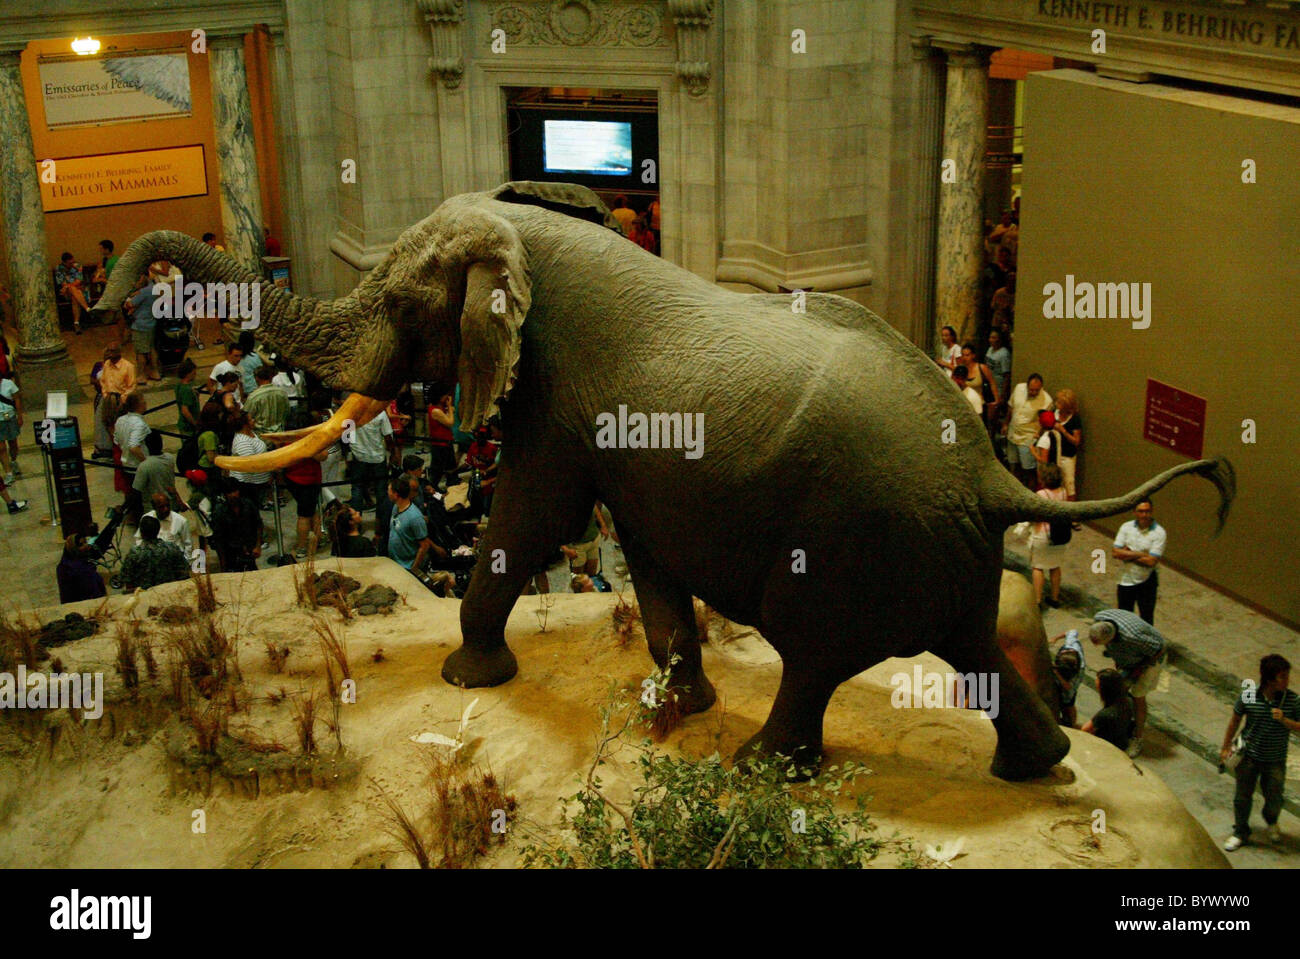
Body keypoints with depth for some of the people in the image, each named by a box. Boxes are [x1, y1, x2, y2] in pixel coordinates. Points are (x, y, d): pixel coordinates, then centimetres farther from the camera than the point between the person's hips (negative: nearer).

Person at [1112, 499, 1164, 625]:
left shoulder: (1159, 532, -14)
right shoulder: (1126, 527, -4)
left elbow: (1151, 561, -21)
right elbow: (1115, 552, -12)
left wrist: (1128, 555, -14)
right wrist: (1140, 554, -19)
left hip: (1147, 582, -3)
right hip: (1126, 580, 3)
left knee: (1146, 617, 8)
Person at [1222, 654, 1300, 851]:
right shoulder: (1247, 697, -16)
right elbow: (1235, 721, -1)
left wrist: (1284, 720, -27)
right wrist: (1225, 748, 6)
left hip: (1276, 761, 1)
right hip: (1249, 756, 0)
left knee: (1274, 798, 14)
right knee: (1242, 797, 12)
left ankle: (1271, 822, 49)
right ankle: (1240, 832, 35)